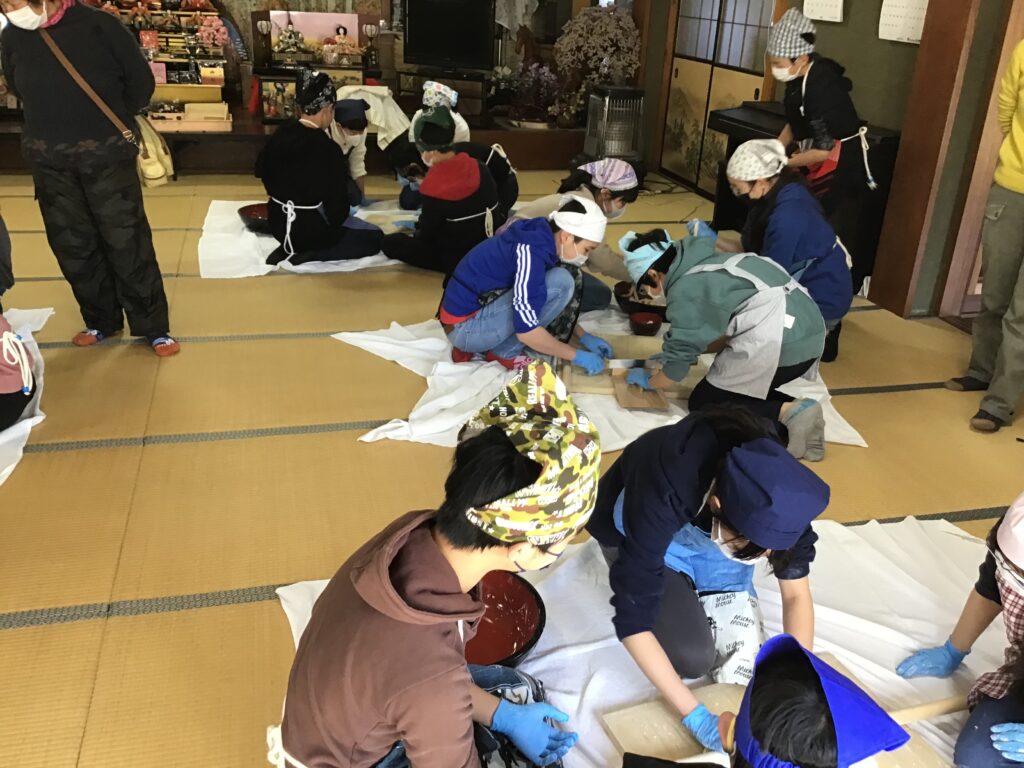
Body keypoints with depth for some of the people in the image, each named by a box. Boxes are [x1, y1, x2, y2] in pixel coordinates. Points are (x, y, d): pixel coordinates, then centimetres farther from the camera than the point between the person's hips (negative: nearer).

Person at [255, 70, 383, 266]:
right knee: (375, 237, 10)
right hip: (311, 229, -7)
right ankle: (301, 254, -5)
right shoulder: (328, 149, -22)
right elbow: (337, 208, -18)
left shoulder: (279, 134, -3)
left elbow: (262, 170, 15)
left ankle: (292, 246, 10)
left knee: (347, 192, 27)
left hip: (278, 223, 7)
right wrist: (336, 219, 4)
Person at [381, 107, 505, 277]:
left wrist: (416, 234, 13)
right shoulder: (478, 167, -5)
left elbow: (427, 234, -11)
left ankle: (453, 266, -3)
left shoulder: (434, 187, -23)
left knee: (391, 243, 0)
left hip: (462, 258, -7)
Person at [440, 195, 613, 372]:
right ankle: (504, 352, -4)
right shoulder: (531, 252, -23)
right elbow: (526, 330, -26)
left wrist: (584, 337, 12)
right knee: (561, 282, -19)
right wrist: (576, 356, -15)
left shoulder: (539, 237, 5)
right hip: (464, 326, -9)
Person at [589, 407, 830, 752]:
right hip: (633, 531, -3)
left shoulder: (775, 488, -31)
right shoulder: (662, 496, -44)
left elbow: (796, 594, -17)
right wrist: (694, 715, -34)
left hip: (710, 526, 3)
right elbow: (632, 618, -37)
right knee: (694, 656, -18)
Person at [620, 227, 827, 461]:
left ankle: (788, 414, -9)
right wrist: (670, 353, 36)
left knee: (703, 403, 9)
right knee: (739, 391, 25)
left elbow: (678, 366, 2)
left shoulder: (683, 291, -3)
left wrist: (648, 381, 21)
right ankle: (797, 411, 3)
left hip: (777, 342, -8)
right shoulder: (708, 262, 20)